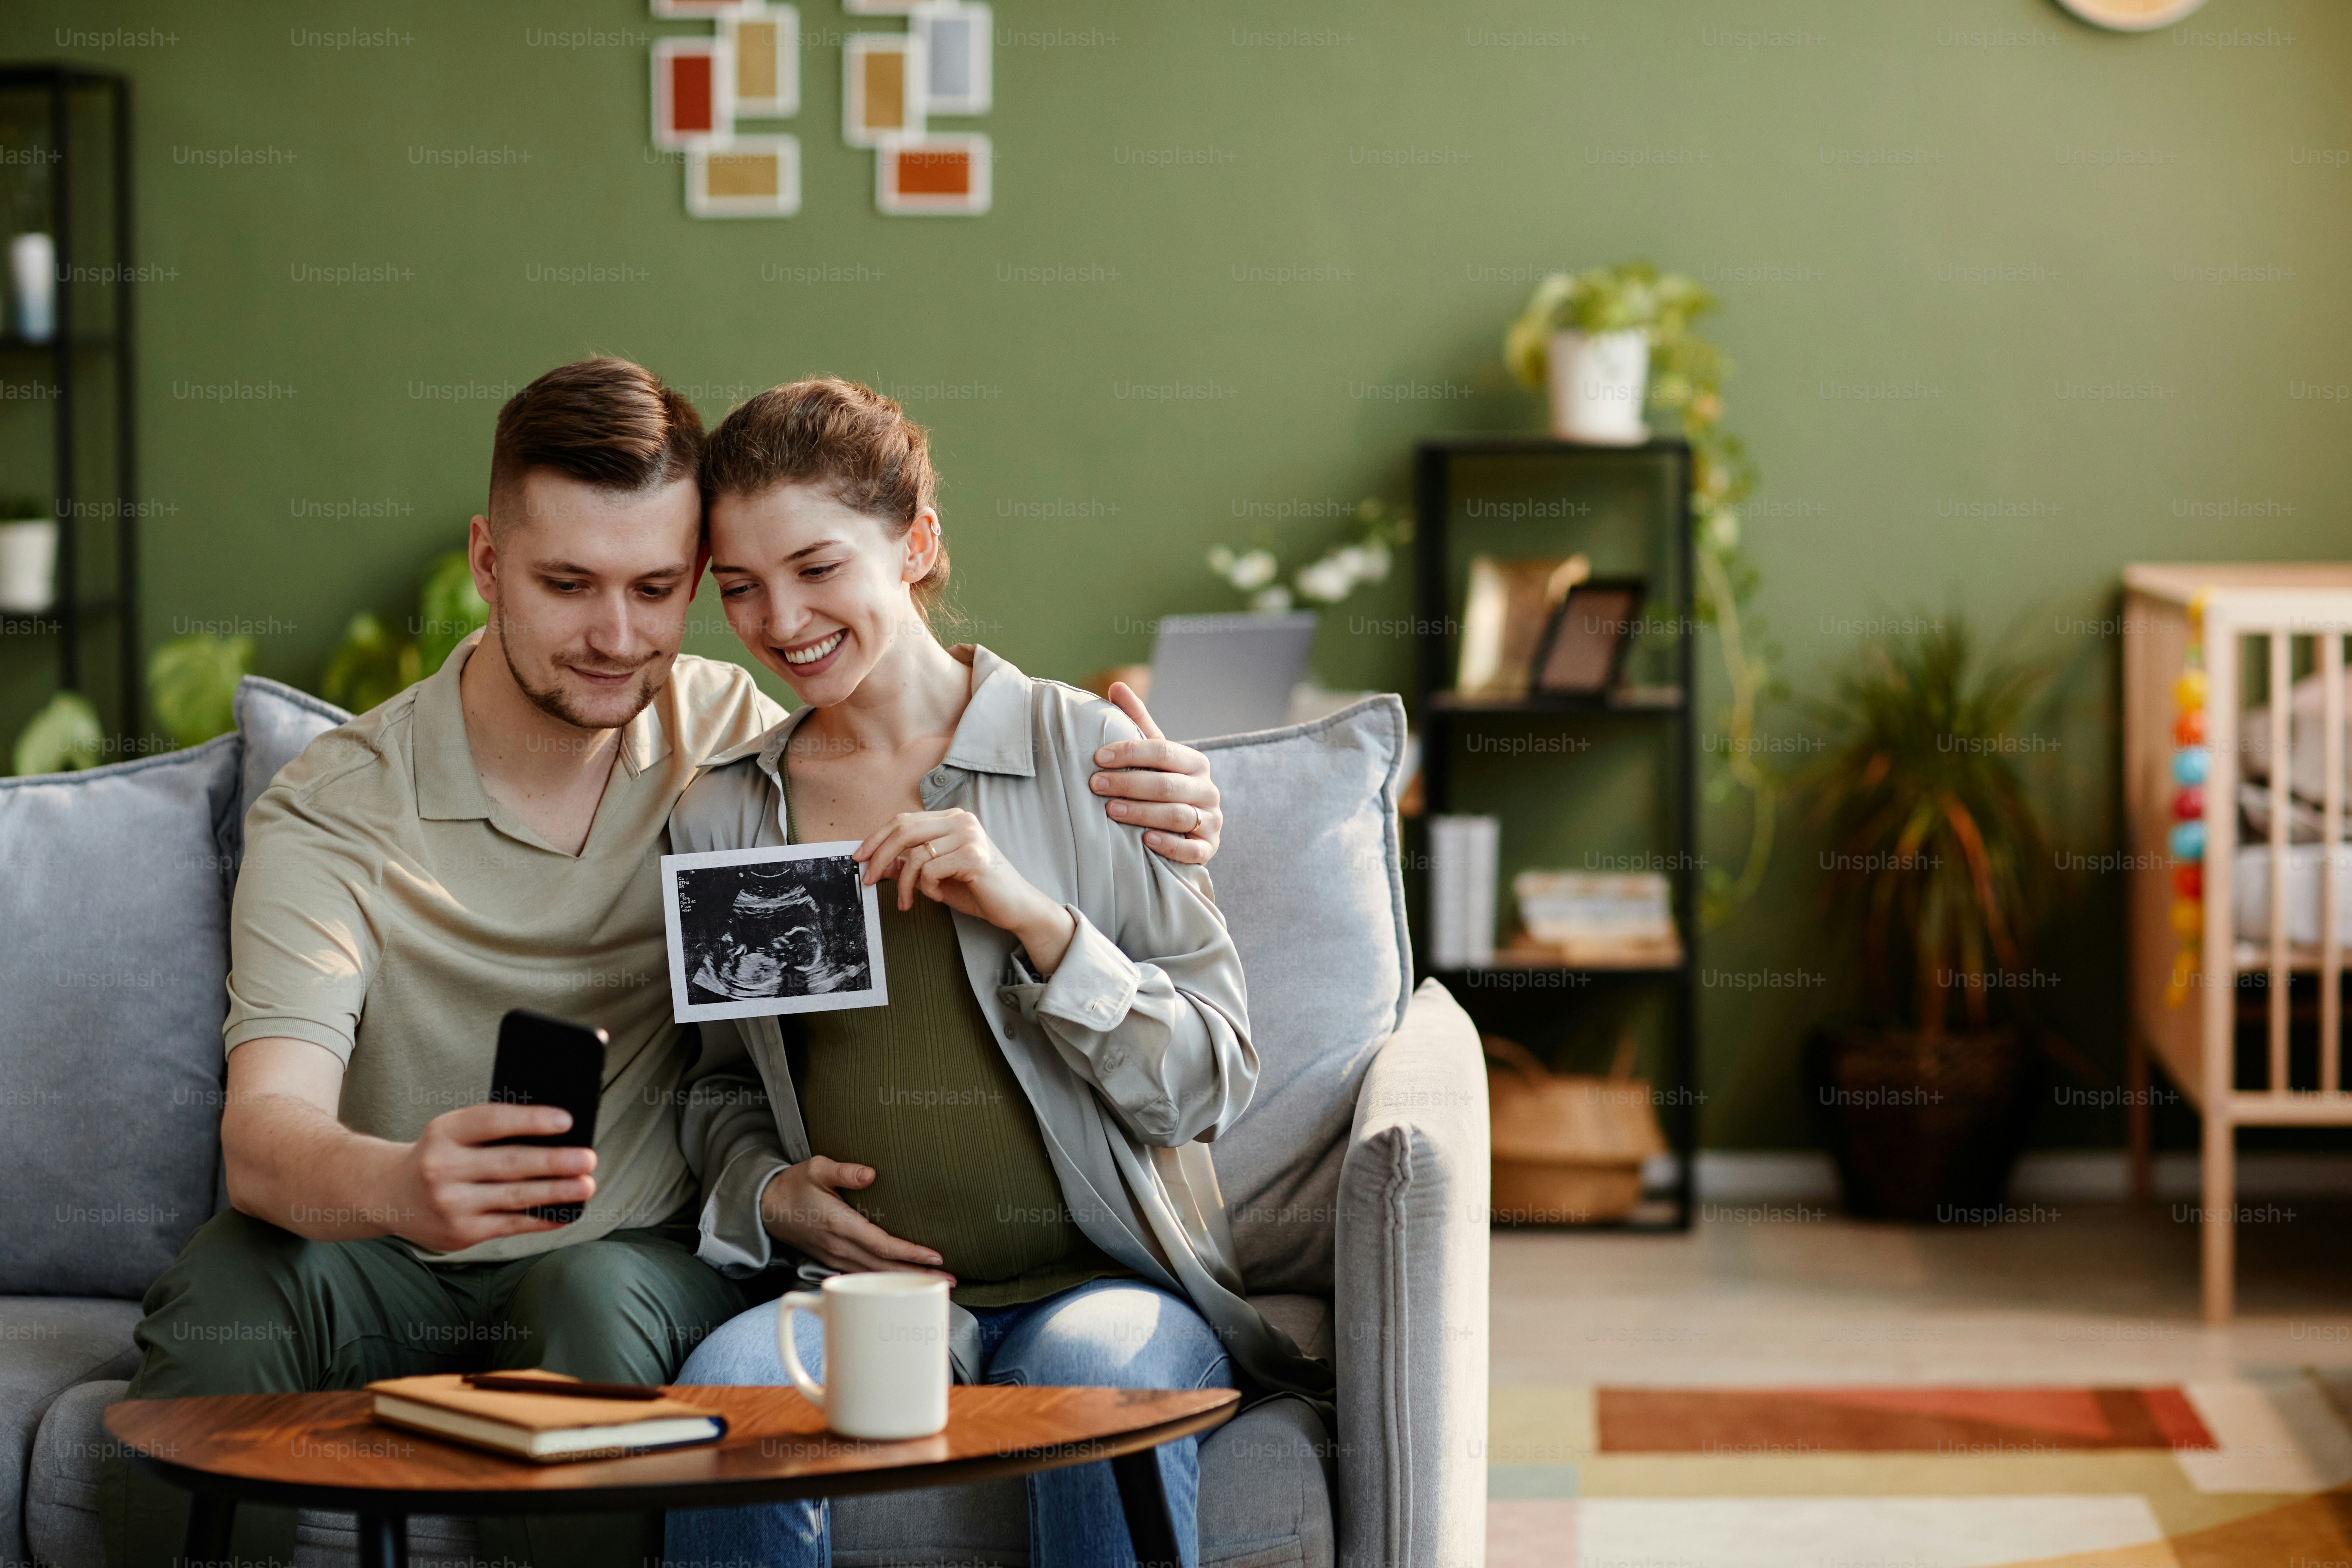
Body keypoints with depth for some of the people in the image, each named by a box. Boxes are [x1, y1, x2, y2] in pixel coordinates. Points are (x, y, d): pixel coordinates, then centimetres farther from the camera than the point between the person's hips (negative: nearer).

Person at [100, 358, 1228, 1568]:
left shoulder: (736, 740, -1)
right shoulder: (332, 815, -11)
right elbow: (264, 1134, -24)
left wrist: (1147, 800, -15)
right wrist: (404, 1189, -50)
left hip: (639, 1257, 1)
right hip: (396, 1278, -1)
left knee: (594, 1298, -34)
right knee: (227, 1278, -33)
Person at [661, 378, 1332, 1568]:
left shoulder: (1085, 755, 1)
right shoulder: (720, 818, 11)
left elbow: (1212, 1081, -2)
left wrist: (1033, 916, -15)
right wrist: (765, 1190, 1)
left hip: (1105, 1280, -2)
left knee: (1099, 1373, -37)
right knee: (730, 1380, -31)